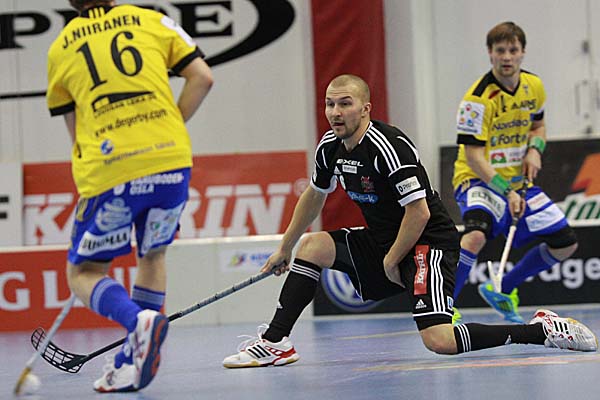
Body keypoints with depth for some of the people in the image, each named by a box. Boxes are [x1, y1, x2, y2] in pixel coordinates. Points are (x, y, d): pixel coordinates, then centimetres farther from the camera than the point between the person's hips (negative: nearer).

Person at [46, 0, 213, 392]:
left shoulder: (60, 49, 14)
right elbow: (202, 77, 7)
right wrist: (169, 128, 13)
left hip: (106, 169, -2)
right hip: (171, 158, 2)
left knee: (84, 272, 12)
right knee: (153, 256, 24)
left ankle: (140, 320, -18)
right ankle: (132, 365, 16)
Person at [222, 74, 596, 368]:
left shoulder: (389, 146, -24)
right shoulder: (331, 147, 2)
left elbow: (419, 211, -25)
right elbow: (314, 196, 21)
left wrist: (391, 261, -14)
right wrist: (284, 249, 27)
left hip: (430, 244, -9)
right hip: (382, 239, 9)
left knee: (439, 340, -25)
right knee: (313, 245, -1)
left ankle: (544, 329, -15)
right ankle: (275, 342, 4)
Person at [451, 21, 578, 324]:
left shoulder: (533, 86, 1)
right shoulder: (479, 97, -20)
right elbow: (472, 154, -22)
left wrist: (535, 150, -4)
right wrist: (504, 192, -30)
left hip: (518, 181, 7)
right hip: (479, 180, -7)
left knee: (565, 244, 7)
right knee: (477, 234, -37)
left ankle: (501, 291, 22)